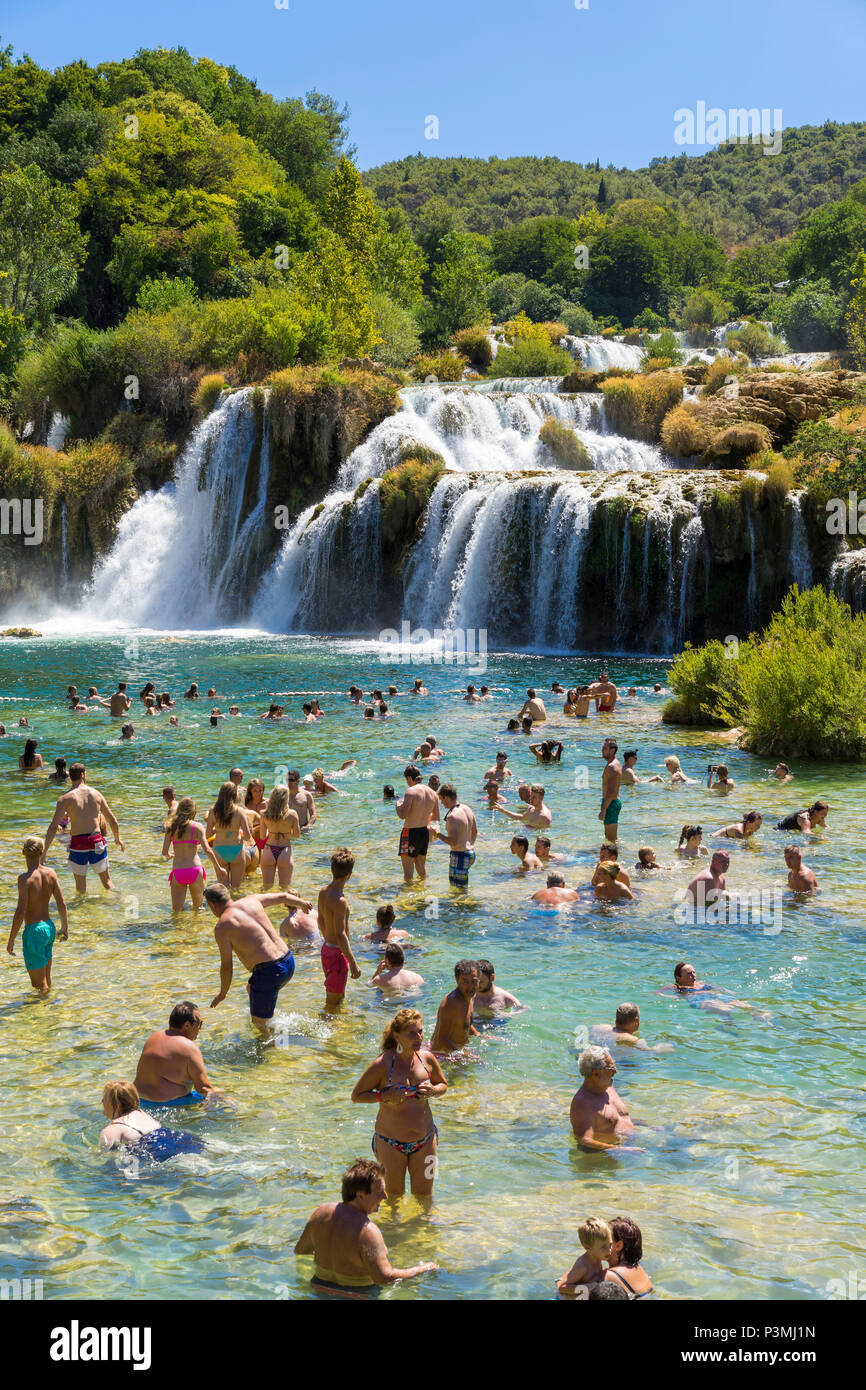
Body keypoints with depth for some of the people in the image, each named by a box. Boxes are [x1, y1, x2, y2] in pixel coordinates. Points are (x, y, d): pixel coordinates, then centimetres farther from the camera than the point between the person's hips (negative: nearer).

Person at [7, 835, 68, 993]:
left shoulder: (25, 878, -19)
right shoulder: (50, 873, -1)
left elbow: (20, 912, -21)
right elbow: (62, 904, 2)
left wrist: (11, 940, -13)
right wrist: (65, 928, 17)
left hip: (34, 931, -7)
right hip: (49, 927, 7)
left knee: (39, 984, 5)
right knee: (47, 981, 22)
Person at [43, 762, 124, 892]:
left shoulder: (65, 798, -5)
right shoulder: (96, 793, 4)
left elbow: (53, 827, -12)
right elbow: (112, 820, 10)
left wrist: (44, 851, -9)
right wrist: (117, 838, 27)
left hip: (78, 844, -2)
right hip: (97, 841, 2)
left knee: (80, 884, 13)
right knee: (106, 880, 19)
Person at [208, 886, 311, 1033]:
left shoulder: (222, 927, -8)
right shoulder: (251, 900, 8)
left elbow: (226, 966, -5)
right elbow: (283, 896, 22)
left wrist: (222, 994, 11)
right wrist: (302, 903, 44)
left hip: (269, 972, -8)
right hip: (289, 962, 8)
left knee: (259, 1022, 10)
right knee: (251, 987, 35)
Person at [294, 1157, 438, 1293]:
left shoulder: (321, 1213, -7)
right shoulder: (367, 1231, -29)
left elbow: (300, 1252, 6)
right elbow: (385, 1278, -30)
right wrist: (422, 1269, -18)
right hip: (358, 1295, -7)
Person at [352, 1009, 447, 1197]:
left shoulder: (427, 1058, -3)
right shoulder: (383, 1064, -16)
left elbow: (443, 1084, 14)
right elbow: (356, 1095, -8)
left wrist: (433, 1091, -9)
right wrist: (384, 1096, -23)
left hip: (424, 1140, 3)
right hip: (390, 1143, -3)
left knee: (424, 1196, 11)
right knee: (394, 1197, 10)